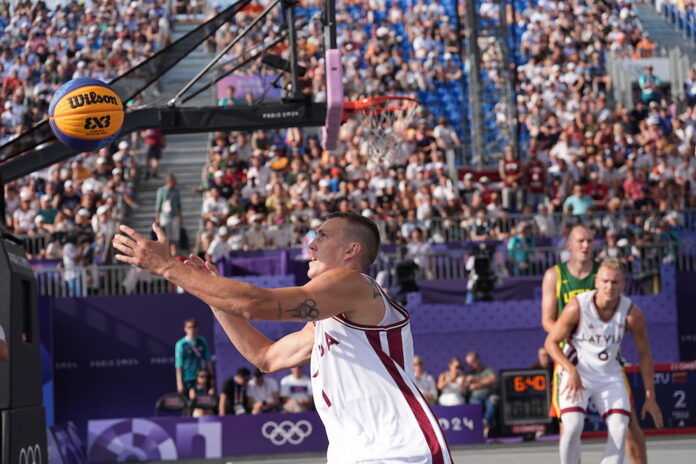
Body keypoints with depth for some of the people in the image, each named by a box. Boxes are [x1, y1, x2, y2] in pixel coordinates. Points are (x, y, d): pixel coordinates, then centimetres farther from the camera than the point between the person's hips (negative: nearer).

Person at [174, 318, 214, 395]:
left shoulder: (202, 341, 3)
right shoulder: (181, 344, -8)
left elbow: (208, 360, 9)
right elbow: (178, 366, -8)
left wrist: (211, 377, 8)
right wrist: (180, 383, -10)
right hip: (187, 380, -3)